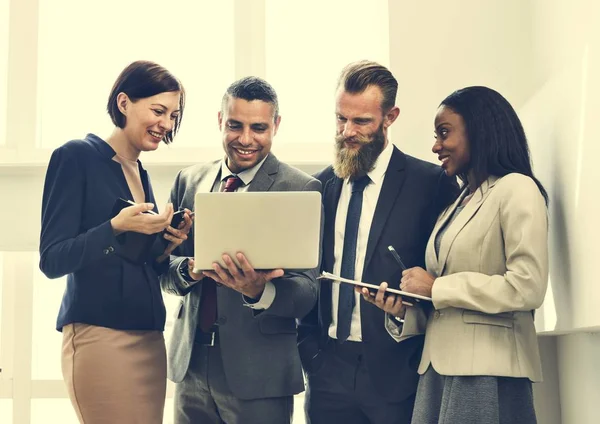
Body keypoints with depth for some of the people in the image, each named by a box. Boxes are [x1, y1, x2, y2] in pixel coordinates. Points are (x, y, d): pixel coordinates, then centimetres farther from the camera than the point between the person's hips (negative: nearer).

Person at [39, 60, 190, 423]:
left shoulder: (141, 173, 16)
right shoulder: (77, 156, -6)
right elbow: (53, 260, -11)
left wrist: (166, 246, 0)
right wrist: (117, 227, -24)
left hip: (149, 337, 7)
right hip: (99, 336, -7)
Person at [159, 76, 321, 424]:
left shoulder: (301, 189, -7)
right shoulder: (189, 181, 7)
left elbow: (307, 293, -11)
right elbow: (163, 267, 7)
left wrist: (259, 291, -30)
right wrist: (188, 269, -14)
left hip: (259, 373, -4)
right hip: (190, 366, 4)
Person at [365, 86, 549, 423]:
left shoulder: (516, 189, -6)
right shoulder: (458, 202, 20)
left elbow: (528, 288, -18)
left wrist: (436, 288, -10)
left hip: (487, 370, -8)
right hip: (440, 364, 8)